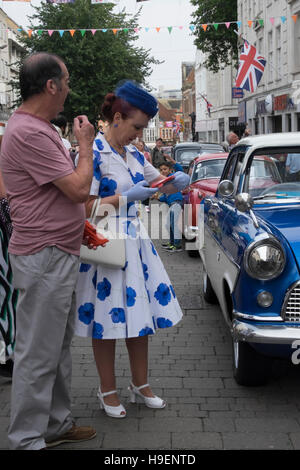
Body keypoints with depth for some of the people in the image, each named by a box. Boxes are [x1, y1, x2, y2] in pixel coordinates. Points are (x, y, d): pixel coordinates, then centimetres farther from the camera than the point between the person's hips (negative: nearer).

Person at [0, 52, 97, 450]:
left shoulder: (39, 128, 13)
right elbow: (79, 189, -19)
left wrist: (78, 221, 12)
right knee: (38, 354, -1)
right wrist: (85, 145, -6)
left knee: (58, 347, 19)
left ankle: (57, 424, 32)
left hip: (58, 255, 11)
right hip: (44, 257, -11)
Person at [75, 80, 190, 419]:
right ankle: (108, 391, 20)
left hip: (135, 241, 8)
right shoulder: (93, 154, -14)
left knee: (140, 313, 13)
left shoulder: (134, 155, 9)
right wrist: (126, 197, -21)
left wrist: (177, 182, -2)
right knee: (108, 318, 3)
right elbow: (85, 206, -18)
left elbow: (161, 185, 20)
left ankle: (140, 384, 28)